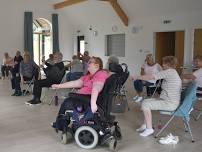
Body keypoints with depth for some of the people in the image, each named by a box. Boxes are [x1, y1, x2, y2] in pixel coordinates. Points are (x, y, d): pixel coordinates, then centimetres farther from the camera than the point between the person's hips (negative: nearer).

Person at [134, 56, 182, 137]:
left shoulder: (169, 72, -17)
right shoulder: (173, 72, 15)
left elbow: (151, 77, -18)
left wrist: (138, 77, -7)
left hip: (170, 103, -11)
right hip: (168, 100, 11)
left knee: (145, 104, -17)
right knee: (145, 101, 12)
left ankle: (149, 129, -8)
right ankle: (145, 125, 16)